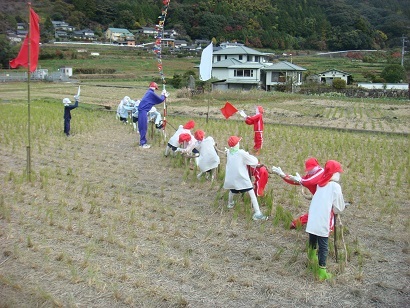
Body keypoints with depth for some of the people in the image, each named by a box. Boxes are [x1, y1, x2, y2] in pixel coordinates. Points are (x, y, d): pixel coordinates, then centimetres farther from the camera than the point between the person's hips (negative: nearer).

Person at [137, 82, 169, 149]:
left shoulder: (149, 92, 18)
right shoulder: (151, 93, -11)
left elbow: (156, 100, 24)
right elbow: (160, 100, -3)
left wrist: (164, 96, 21)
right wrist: (163, 95, 15)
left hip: (142, 110, 10)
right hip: (143, 111, -10)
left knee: (142, 127, 13)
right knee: (144, 127, -6)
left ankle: (142, 142, 19)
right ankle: (143, 143, -3)